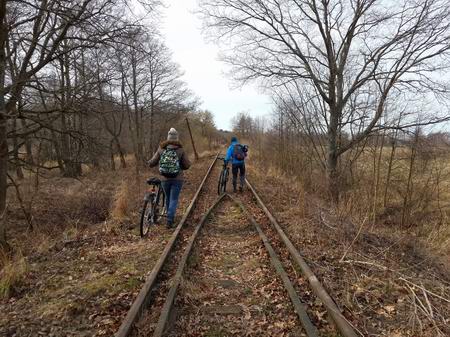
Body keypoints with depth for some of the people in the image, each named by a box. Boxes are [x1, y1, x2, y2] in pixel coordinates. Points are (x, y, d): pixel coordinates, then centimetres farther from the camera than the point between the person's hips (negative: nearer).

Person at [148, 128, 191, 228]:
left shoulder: (161, 149, -4)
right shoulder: (181, 150, -8)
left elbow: (151, 164, -3)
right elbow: (187, 165, -5)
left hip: (165, 179, 2)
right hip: (177, 179, -2)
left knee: (168, 197, 22)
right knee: (174, 200, 6)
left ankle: (170, 218, 38)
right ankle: (169, 220, -5)